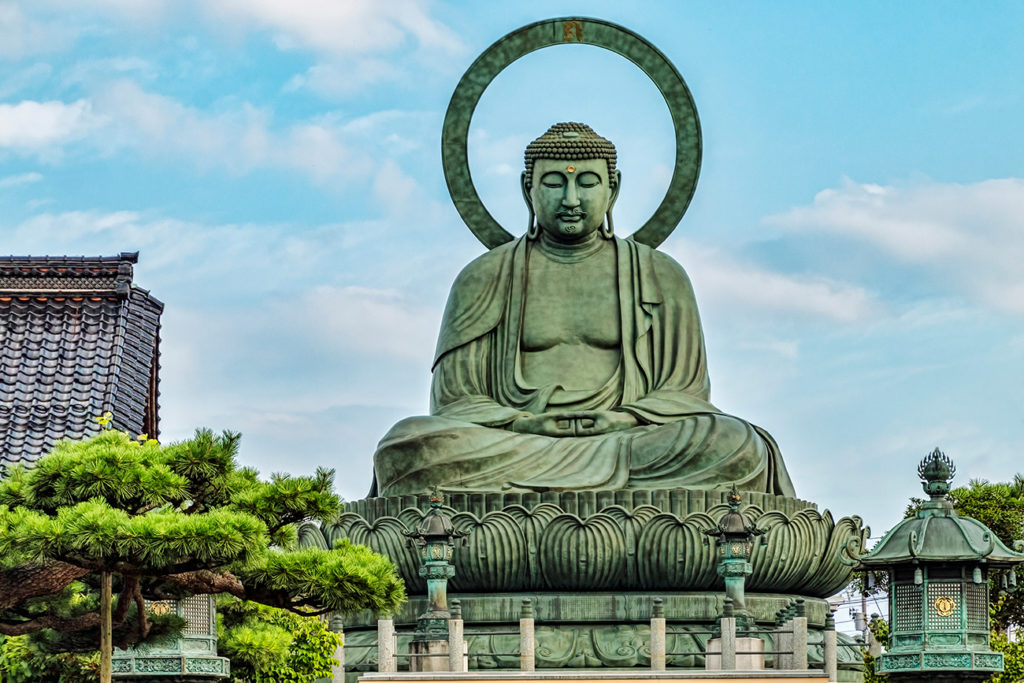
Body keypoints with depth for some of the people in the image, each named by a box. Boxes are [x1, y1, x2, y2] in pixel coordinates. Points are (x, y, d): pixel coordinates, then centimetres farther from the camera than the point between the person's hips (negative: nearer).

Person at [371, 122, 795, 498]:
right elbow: (454, 399, 9)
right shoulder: (485, 280, 15)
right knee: (409, 445, -32)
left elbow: (684, 391, 11)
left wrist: (615, 422, -10)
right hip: (514, 442, 0)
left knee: (737, 448, -31)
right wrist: (523, 424, -12)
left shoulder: (660, 277, 17)